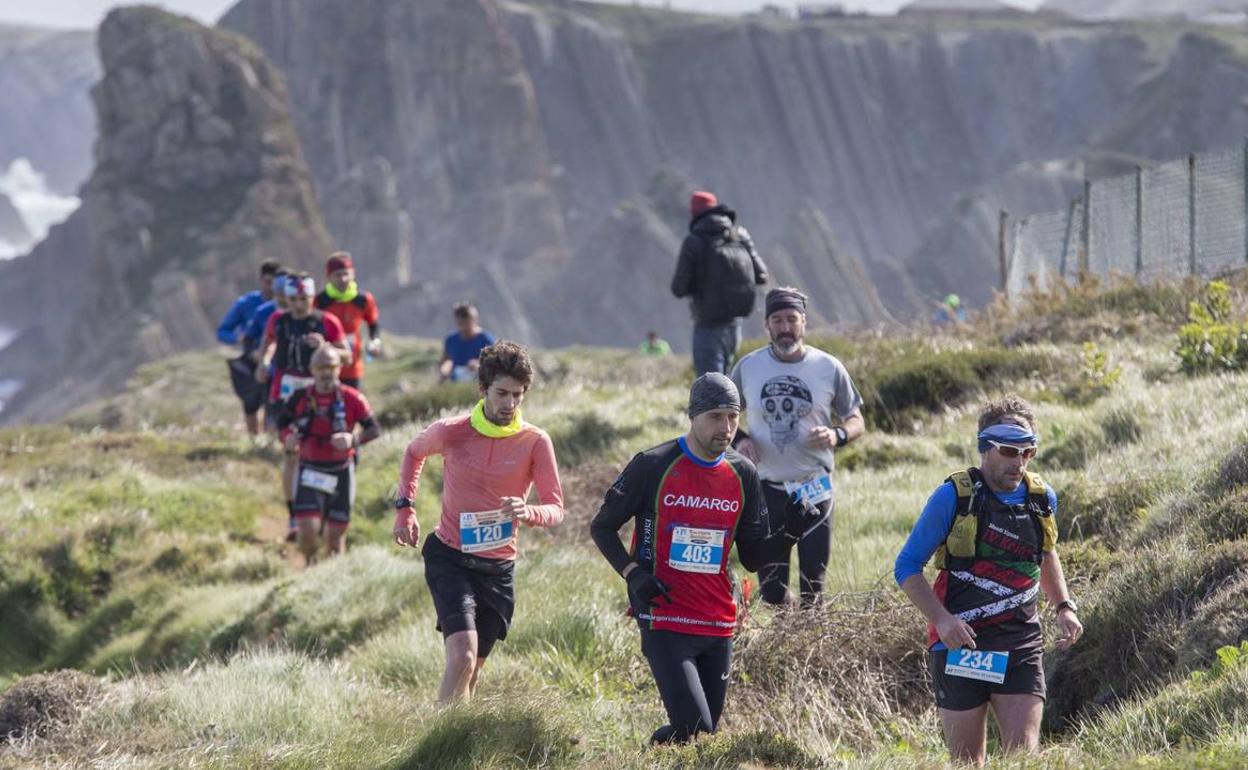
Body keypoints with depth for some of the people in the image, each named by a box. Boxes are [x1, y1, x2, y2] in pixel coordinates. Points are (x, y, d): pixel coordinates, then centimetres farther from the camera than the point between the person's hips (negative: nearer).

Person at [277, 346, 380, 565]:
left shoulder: (352, 399, -9)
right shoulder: (300, 398, -3)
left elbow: (374, 429, -4)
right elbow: (283, 421, 14)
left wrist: (353, 439, -23)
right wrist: (287, 437, -8)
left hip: (341, 472, 0)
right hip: (310, 471, 0)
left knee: (335, 535, 4)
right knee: (308, 530, -10)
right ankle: (310, 567, 20)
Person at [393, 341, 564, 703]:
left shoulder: (535, 442, -7)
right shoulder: (451, 432, -7)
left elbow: (556, 508, -6)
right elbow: (414, 452, 16)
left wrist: (528, 513, -29)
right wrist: (404, 508, 8)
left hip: (498, 565, 3)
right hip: (449, 556, -3)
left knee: (474, 666, 11)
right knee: (463, 655, -22)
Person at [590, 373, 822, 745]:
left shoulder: (742, 474, 7)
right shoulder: (653, 466, -6)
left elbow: (752, 557, 10)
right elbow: (602, 527, 3)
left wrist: (789, 534, -9)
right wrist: (633, 574, -12)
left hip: (719, 626, 5)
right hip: (665, 622, -5)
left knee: (707, 733, 6)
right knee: (693, 729, -16)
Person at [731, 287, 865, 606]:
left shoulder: (828, 367, -1)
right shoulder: (748, 367, 1)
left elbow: (856, 421, 6)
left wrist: (837, 435, -16)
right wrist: (739, 439, -8)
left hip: (815, 488, -1)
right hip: (766, 488, 1)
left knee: (813, 583, 2)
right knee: (771, 589, 3)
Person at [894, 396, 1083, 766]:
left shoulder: (1042, 499, 6)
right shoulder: (953, 496, -8)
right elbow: (907, 567, -5)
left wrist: (1064, 606, 13)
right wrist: (942, 619, -18)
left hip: (1020, 647, 3)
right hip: (959, 644, -3)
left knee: (1023, 755, -9)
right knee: (966, 763, 4)